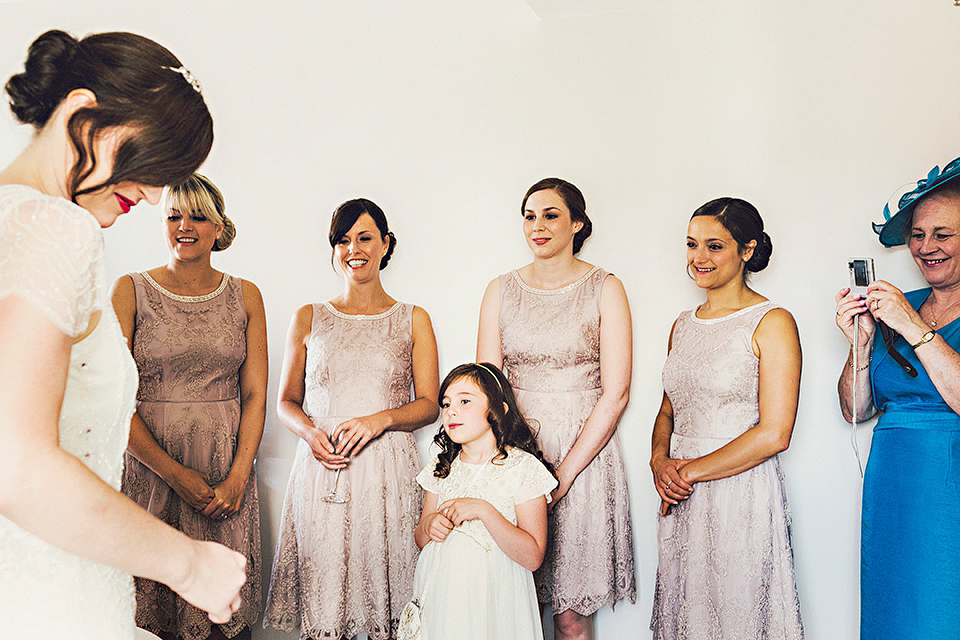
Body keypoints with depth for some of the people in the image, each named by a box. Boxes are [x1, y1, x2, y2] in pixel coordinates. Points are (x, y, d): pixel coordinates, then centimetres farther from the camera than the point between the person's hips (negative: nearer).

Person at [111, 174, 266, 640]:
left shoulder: (245, 296, 7)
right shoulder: (131, 291, 1)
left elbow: (255, 394, 5)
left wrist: (237, 477, -8)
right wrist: (176, 475, -12)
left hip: (227, 470, 2)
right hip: (149, 465, -1)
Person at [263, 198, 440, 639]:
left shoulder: (413, 320, 8)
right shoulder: (308, 320, 11)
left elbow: (429, 404, 5)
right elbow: (286, 400, 12)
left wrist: (381, 419, -13)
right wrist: (310, 432, -8)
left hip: (388, 470, 0)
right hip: (321, 467, 1)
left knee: (386, 591, 1)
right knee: (321, 592, 1)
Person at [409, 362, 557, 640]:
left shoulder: (523, 467, -9)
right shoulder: (441, 469, 6)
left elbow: (533, 557, -15)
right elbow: (422, 543, 13)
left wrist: (484, 511, -24)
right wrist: (428, 526, -10)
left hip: (493, 600, -4)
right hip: (441, 595, 4)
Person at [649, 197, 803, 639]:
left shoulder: (772, 322, -9)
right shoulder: (683, 326, 11)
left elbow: (774, 433, -15)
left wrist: (690, 472, -11)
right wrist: (660, 460, -2)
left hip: (742, 497, -6)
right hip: (680, 500, 6)